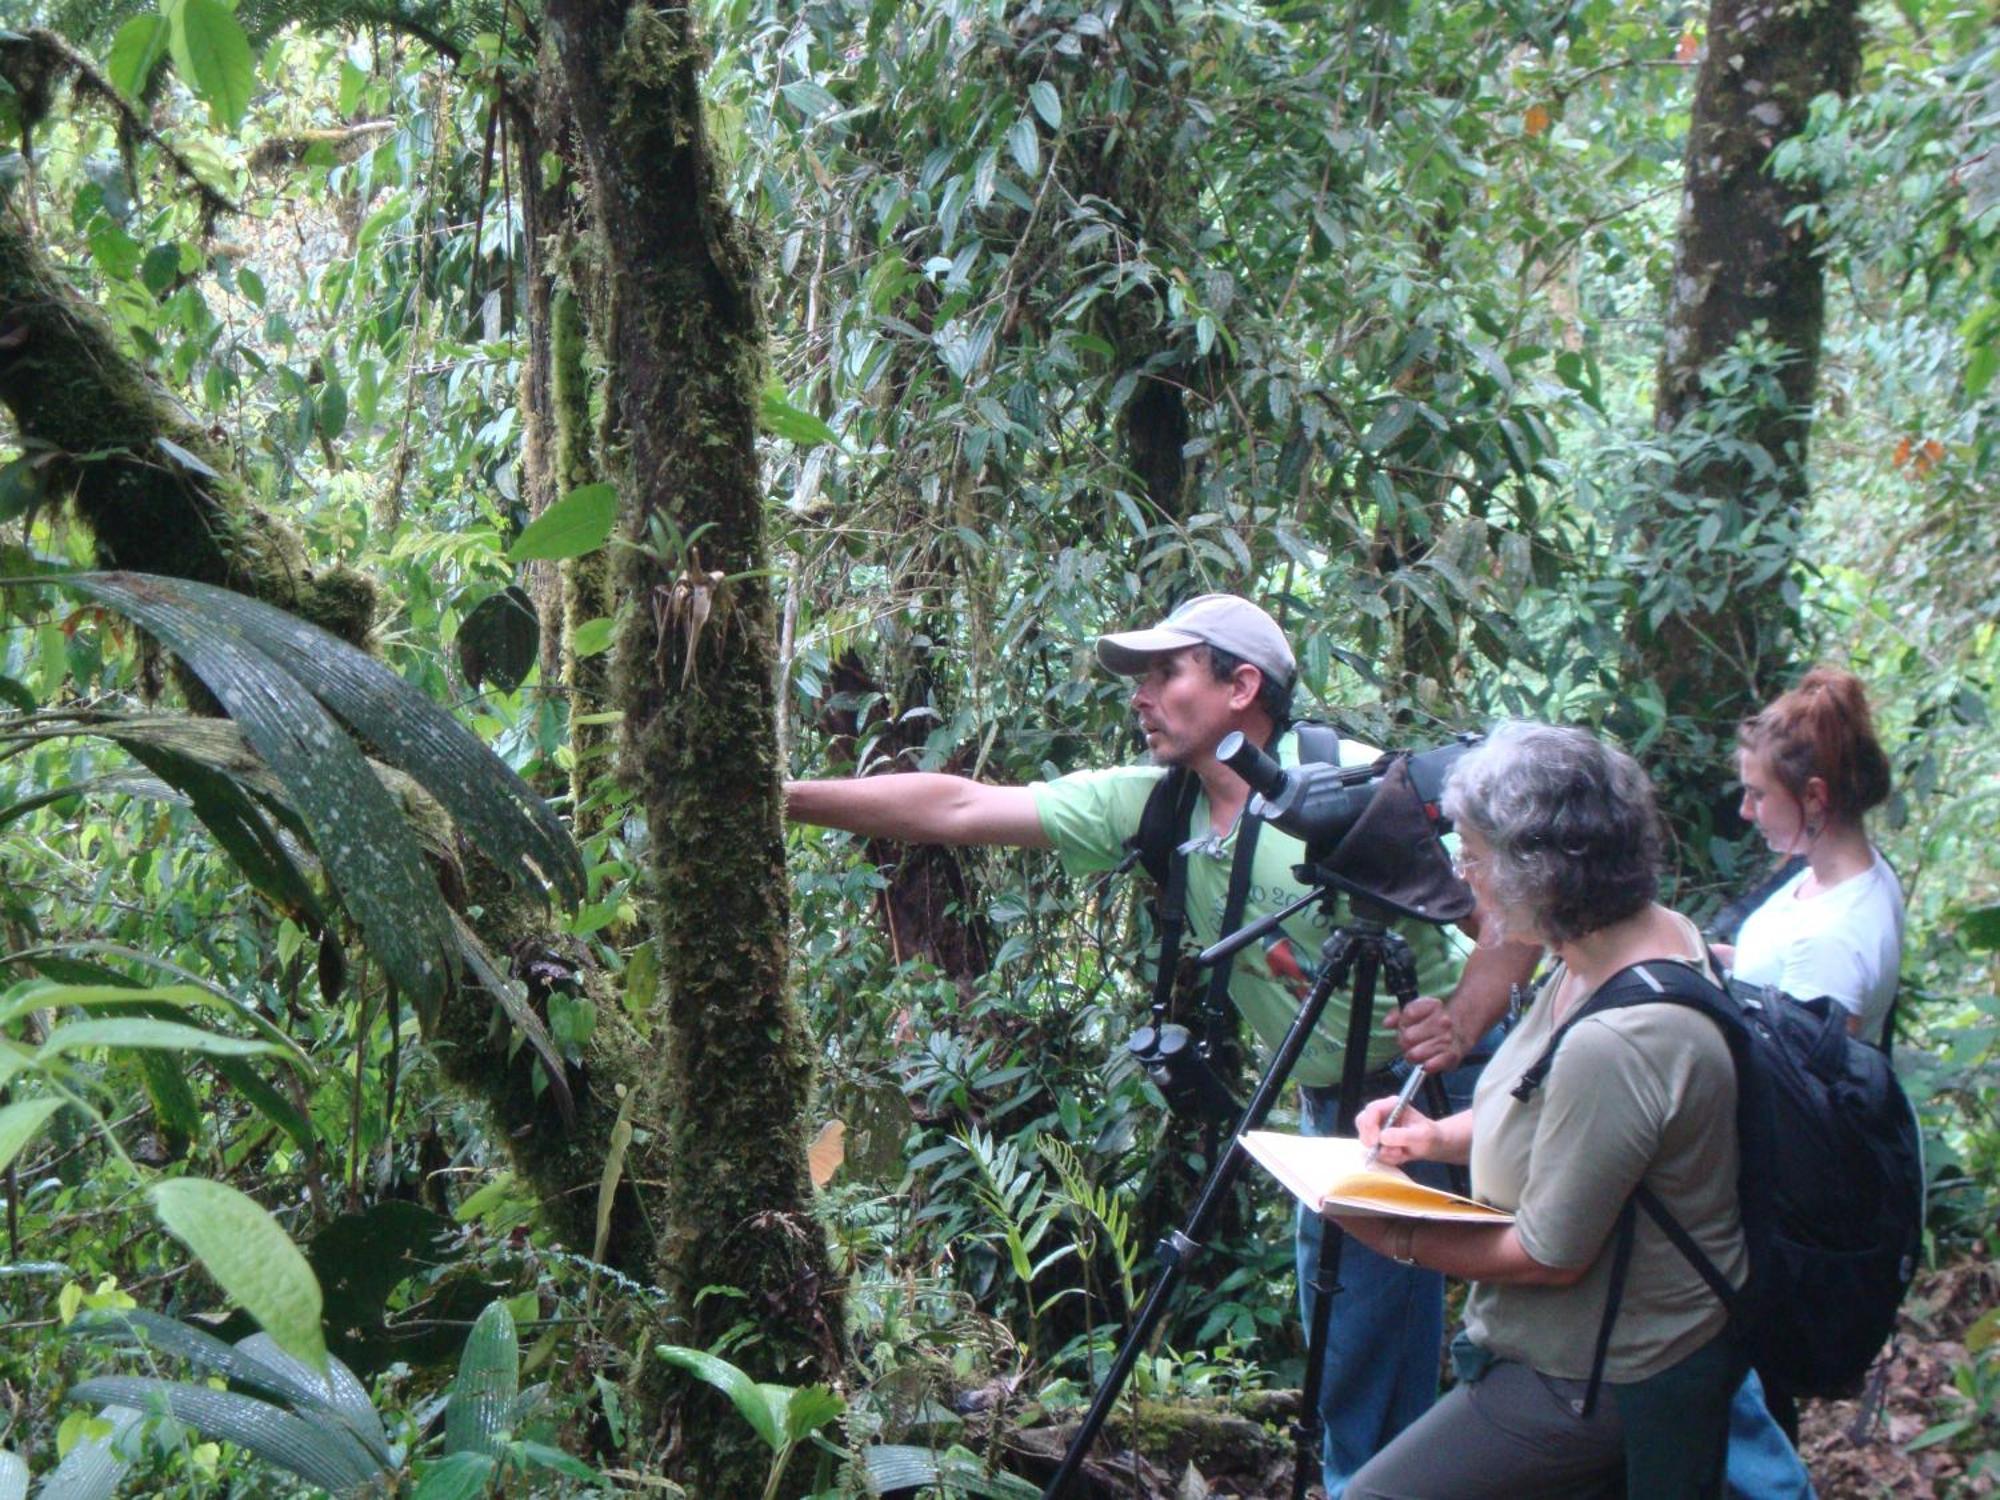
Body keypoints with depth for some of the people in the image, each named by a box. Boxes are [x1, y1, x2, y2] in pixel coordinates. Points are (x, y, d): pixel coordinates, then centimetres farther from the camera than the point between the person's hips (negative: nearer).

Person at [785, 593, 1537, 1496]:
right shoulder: (1149, 805, -2)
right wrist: (786, 800, -12)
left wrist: (1462, 1023, -26)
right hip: (1337, 1108, 6)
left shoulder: (1360, 785, -18)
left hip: (1444, 1085, -6)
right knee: (1353, 1360, 10)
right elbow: (956, 809, -7)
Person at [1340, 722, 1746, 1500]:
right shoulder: (1646, 935, -3)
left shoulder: (1617, 1043, -34)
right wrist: (1441, 1135, 1)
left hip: (1606, 1385, -10)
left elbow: (1551, 1255, -23)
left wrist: (1398, 1240, -13)